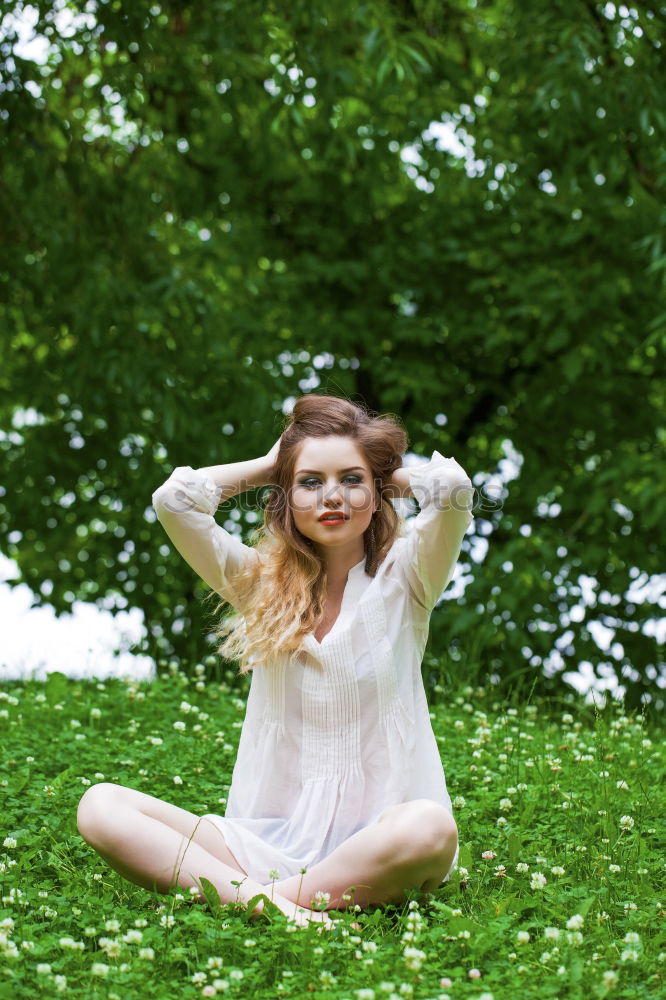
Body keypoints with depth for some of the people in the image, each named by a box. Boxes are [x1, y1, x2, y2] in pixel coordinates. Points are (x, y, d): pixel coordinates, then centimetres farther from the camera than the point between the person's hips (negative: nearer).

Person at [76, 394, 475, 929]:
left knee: (432, 828, -38)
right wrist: (267, 465, 9)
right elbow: (175, 499, -4)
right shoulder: (261, 583, 9)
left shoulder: (402, 577, 3)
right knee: (100, 805, -18)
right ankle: (253, 895, -34)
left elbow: (452, 486, -16)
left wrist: (391, 471, 5)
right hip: (270, 838, 2)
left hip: (375, 841, -2)